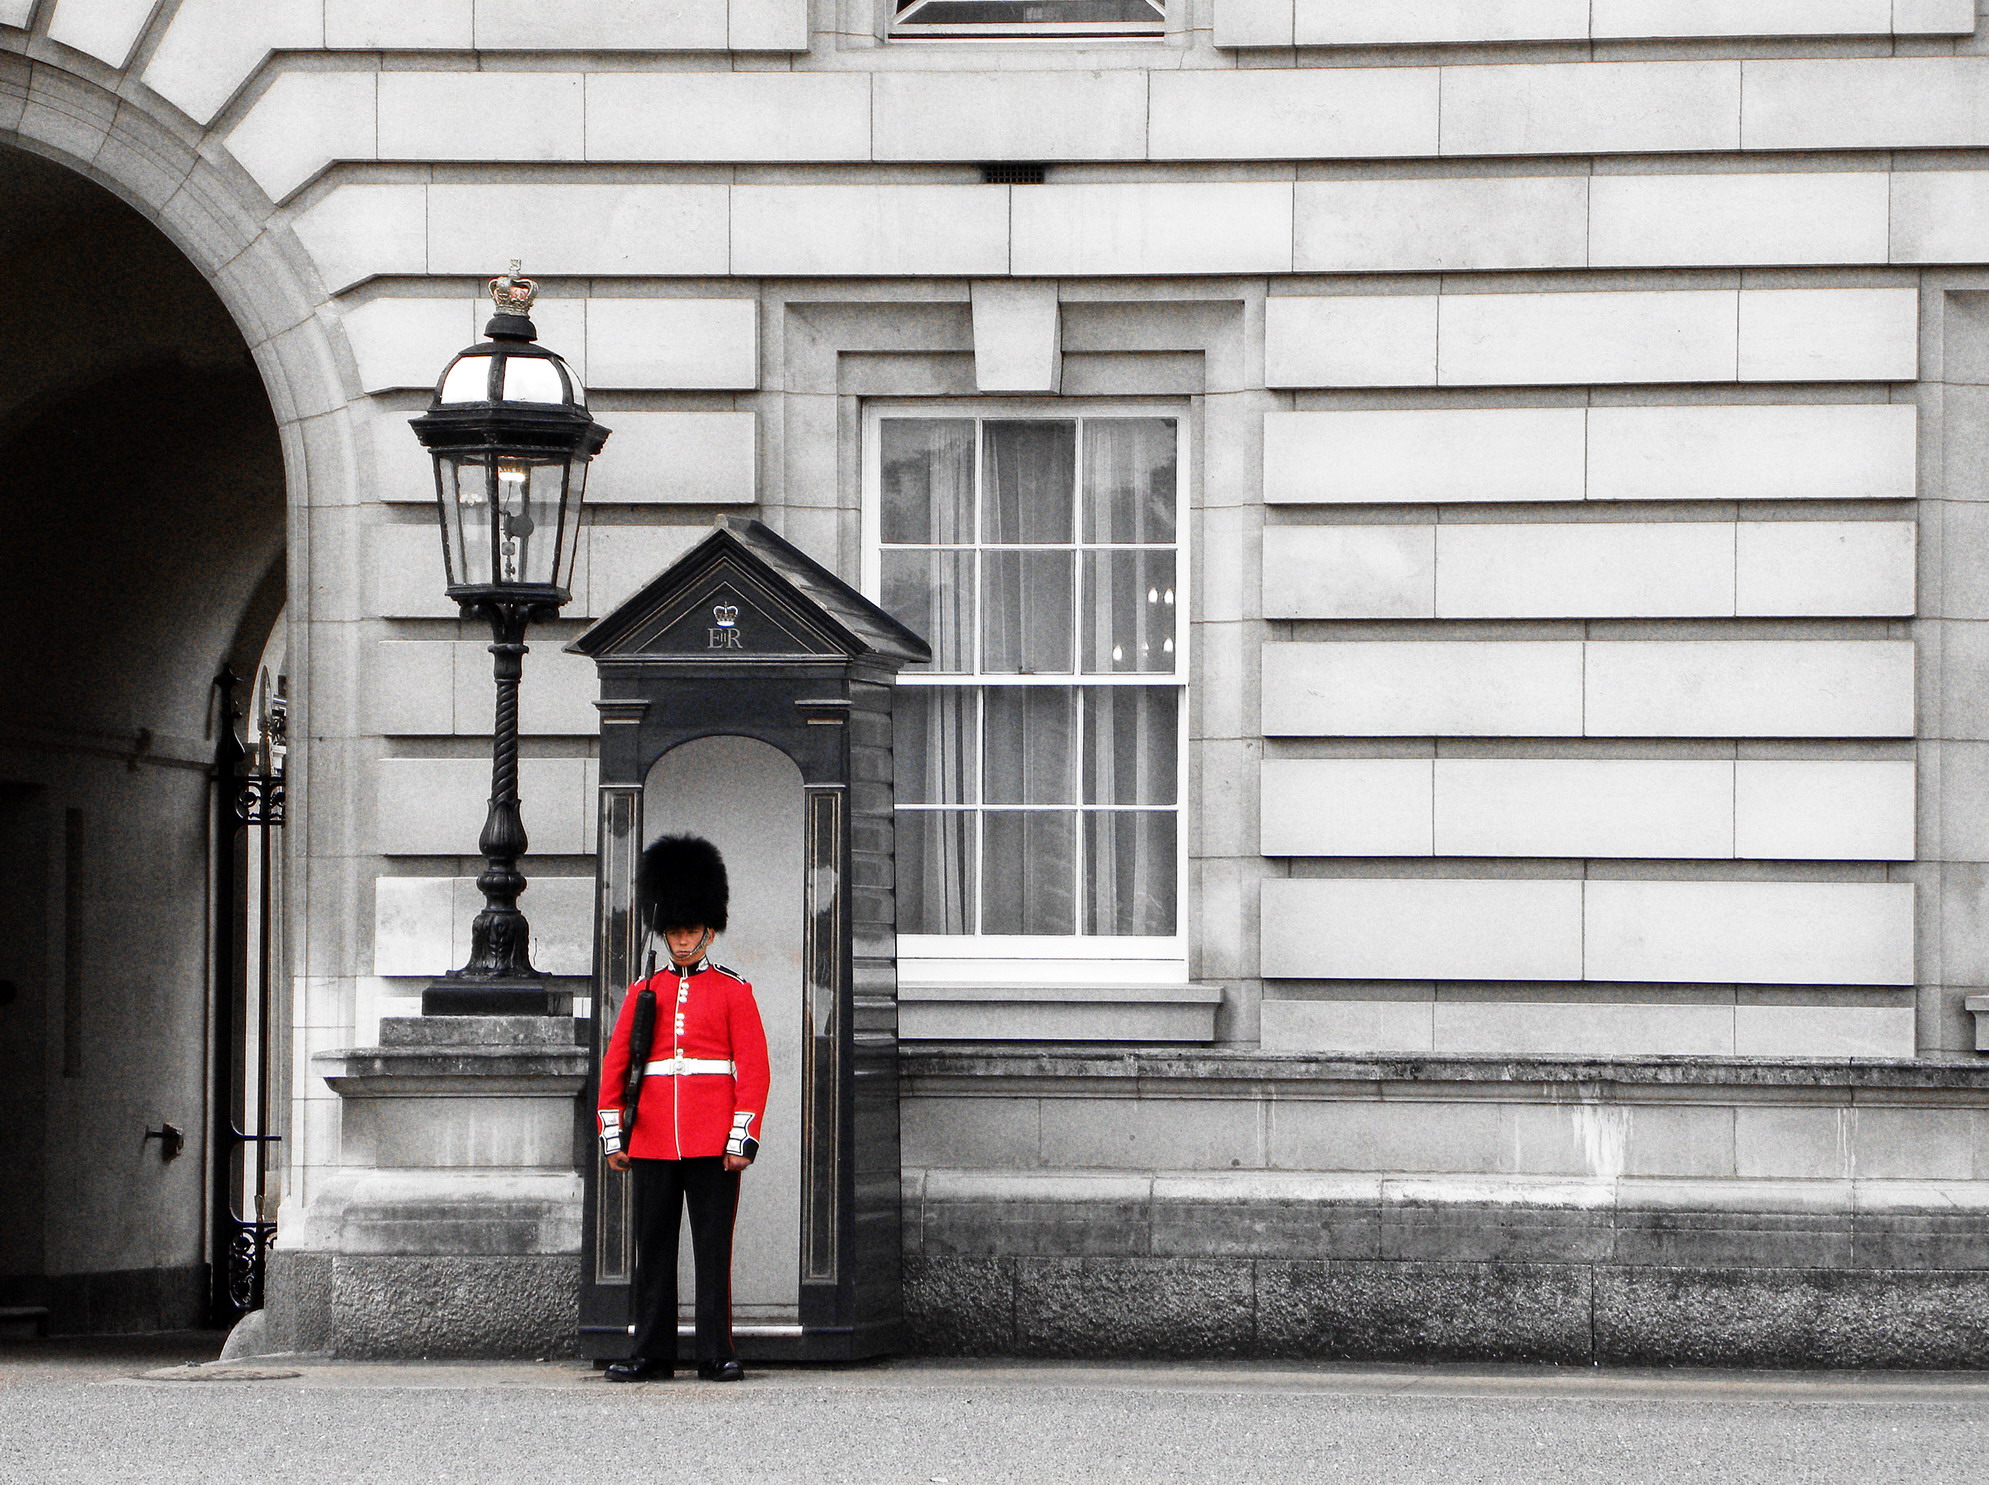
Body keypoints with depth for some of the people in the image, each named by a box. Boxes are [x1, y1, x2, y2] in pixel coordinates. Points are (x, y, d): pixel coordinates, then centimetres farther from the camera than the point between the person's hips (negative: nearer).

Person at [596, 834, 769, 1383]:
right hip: (652, 1144, 3)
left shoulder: (733, 991, 4)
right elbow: (614, 1067, 11)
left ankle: (716, 1354, 2)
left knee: (713, 1249, -1)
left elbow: (754, 1069, 0)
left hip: (713, 1145, -3)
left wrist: (742, 1138, -8)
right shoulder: (643, 992, 12)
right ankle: (652, 1354, 9)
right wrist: (613, 1136, 4)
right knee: (653, 1250, 4)